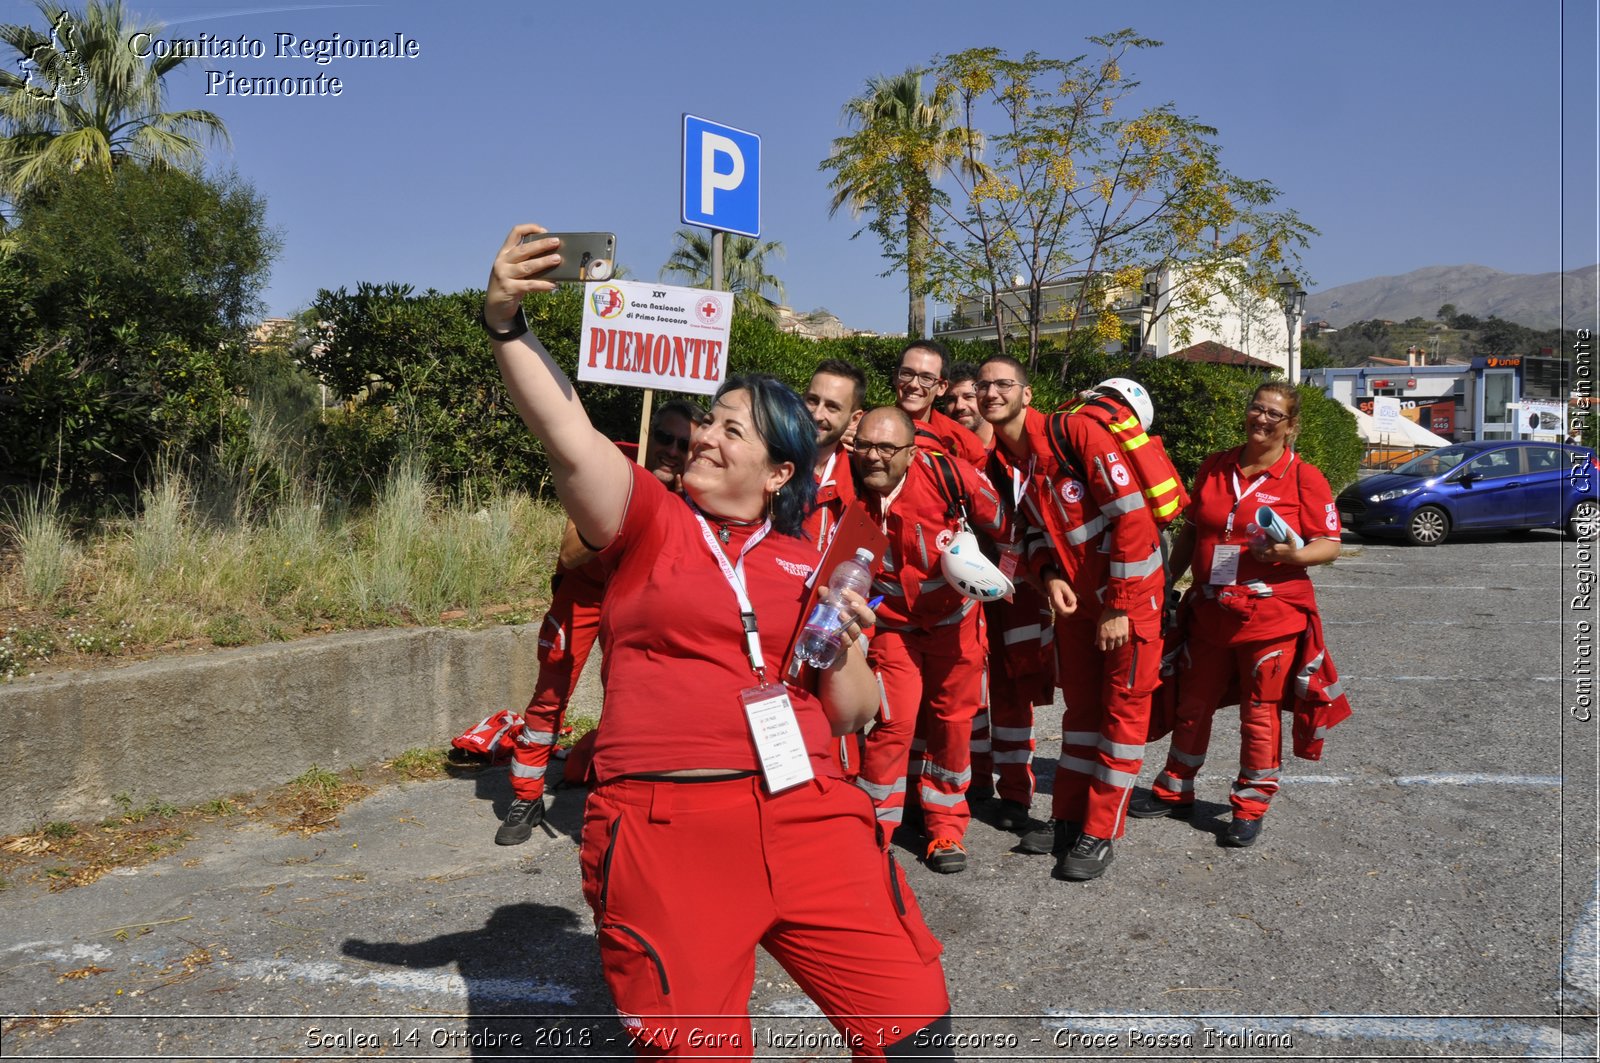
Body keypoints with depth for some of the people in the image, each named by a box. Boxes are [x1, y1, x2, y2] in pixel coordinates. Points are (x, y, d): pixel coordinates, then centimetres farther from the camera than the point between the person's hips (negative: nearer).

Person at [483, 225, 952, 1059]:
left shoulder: (809, 566, 11)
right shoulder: (650, 522, 5)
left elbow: (853, 718, 13)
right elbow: (569, 437, -13)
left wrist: (844, 647, -5)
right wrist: (507, 325, -23)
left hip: (807, 816, 3)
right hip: (667, 826, -2)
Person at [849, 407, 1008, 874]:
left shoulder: (948, 474, -26)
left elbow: (1001, 524, -9)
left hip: (954, 617, 0)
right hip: (892, 622, 0)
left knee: (952, 720, 10)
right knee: (894, 722, -8)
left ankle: (946, 827, 27)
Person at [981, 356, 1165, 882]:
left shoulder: (1074, 431, -20)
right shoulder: (1002, 460, 1)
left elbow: (1132, 513, -23)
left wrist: (1118, 606, -20)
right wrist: (1049, 576, -9)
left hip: (1129, 587, -7)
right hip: (1074, 593, 7)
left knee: (1123, 706, 1)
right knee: (1080, 702, 15)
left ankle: (1100, 833, 9)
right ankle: (1068, 817, 26)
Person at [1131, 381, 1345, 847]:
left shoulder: (1304, 477, -6)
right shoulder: (1213, 468, 8)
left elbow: (1330, 545, -6)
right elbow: (1190, 532, 14)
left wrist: (1293, 554, -25)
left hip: (1271, 615, -4)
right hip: (1210, 612, 5)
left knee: (1260, 713, 5)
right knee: (1192, 704, 14)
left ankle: (1250, 807, 20)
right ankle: (1174, 791, 30)